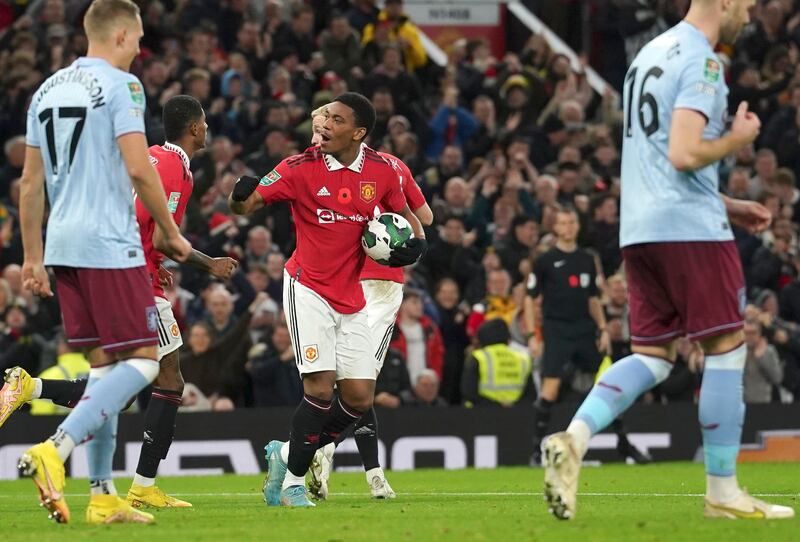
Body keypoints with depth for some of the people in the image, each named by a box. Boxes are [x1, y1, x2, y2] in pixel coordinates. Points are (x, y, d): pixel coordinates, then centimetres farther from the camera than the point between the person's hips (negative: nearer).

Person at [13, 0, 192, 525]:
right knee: (142, 360, -5)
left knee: (104, 365, 12)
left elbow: (31, 182, 17)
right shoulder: (120, 86, -7)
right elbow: (139, 169, -14)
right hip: (109, 245, -8)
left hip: (63, 246, 8)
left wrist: (33, 257, 21)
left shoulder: (47, 90, 15)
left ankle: (103, 495, 8)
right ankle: (55, 451, -22)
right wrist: (172, 233, -3)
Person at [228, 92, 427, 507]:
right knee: (321, 386, -16)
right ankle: (293, 481, -2)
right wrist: (241, 195, -35)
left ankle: (286, 454, 21)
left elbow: (404, 213, 16)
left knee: (359, 397, 1)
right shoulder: (301, 168, -11)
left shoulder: (381, 171, -1)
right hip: (308, 289, -5)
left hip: (350, 298, 5)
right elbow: (244, 205, -10)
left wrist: (416, 241, -5)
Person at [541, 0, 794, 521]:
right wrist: (737, 140, -3)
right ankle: (723, 492, 5)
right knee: (727, 347, 1)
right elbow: (684, 155, -21)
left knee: (652, 356, 8)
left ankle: (573, 440, -13)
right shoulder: (702, 61, -11)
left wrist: (728, 205, 25)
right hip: (691, 228, -9)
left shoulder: (652, 53, 19)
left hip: (639, 228, 9)